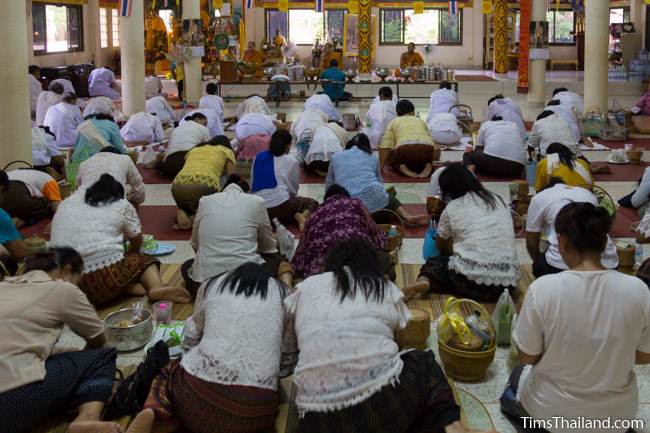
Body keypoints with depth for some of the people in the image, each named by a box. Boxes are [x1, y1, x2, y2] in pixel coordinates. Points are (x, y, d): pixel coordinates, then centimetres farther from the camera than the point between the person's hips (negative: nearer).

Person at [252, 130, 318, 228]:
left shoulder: (258, 157, 14)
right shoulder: (292, 162, 3)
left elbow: (252, 184, 16)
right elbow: (293, 190, 9)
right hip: (280, 205, -4)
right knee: (312, 203, 19)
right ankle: (303, 216, -13)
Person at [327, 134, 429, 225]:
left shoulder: (335, 157, 23)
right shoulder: (372, 157, 23)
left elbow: (328, 186, 24)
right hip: (375, 199, 1)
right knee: (390, 197, 31)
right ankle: (407, 216, 4)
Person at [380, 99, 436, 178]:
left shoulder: (393, 122, 25)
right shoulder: (421, 121, 33)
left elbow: (386, 146, 12)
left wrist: (381, 166, 12)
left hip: (405, 148, -2)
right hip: (427, 147, 3)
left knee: (389, 157, 26)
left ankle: (401, 168, -5)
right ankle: (427, 166, 1)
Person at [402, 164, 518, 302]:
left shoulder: (452, 208, 5)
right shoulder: (499, 201, 15)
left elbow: (442, 248, 19)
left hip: (470, 280, -3)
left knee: (435, 262, 23)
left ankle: (424, 281, -7)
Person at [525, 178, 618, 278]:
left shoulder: (539, 197, 13)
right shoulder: (588, 193, 26)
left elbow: (532, 242, 17)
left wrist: (538, 264, 37)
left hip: (565, 265, -4)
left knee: (539, 265, 26)